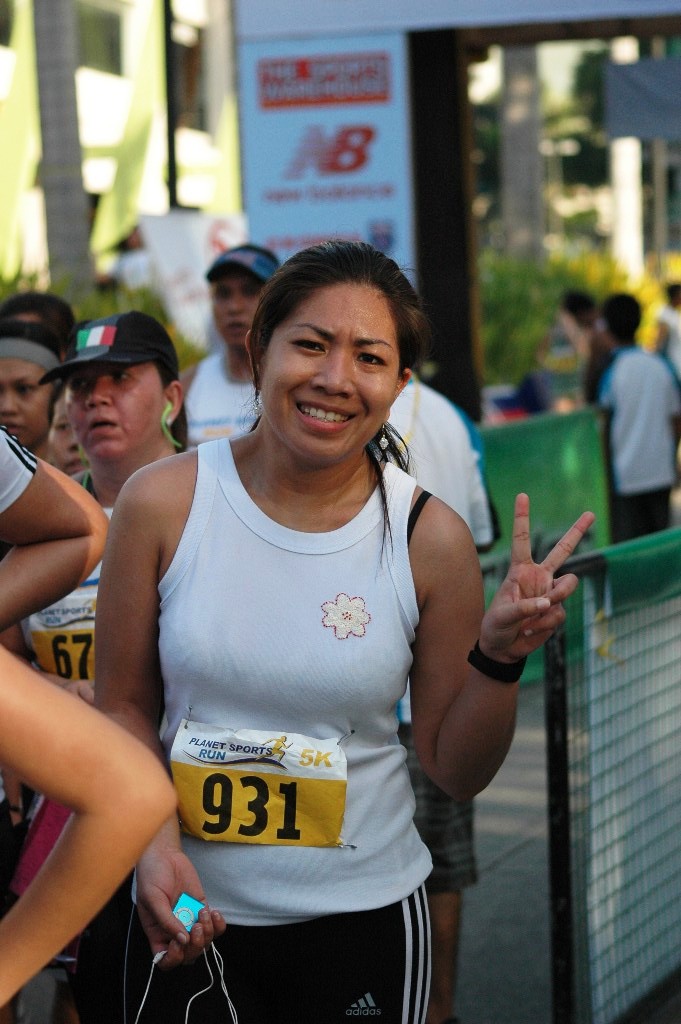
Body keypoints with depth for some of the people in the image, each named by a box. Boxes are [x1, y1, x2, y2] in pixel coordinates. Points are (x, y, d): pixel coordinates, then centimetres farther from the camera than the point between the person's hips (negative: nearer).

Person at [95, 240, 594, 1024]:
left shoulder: (429, 538, -8)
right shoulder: (162, 504, -8)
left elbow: (456, 772, 0)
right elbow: (123, 705, 1)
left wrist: (499, 658, -17)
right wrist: (155, 841, -14)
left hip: (363, 916, 0)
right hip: (188, 912, 0)